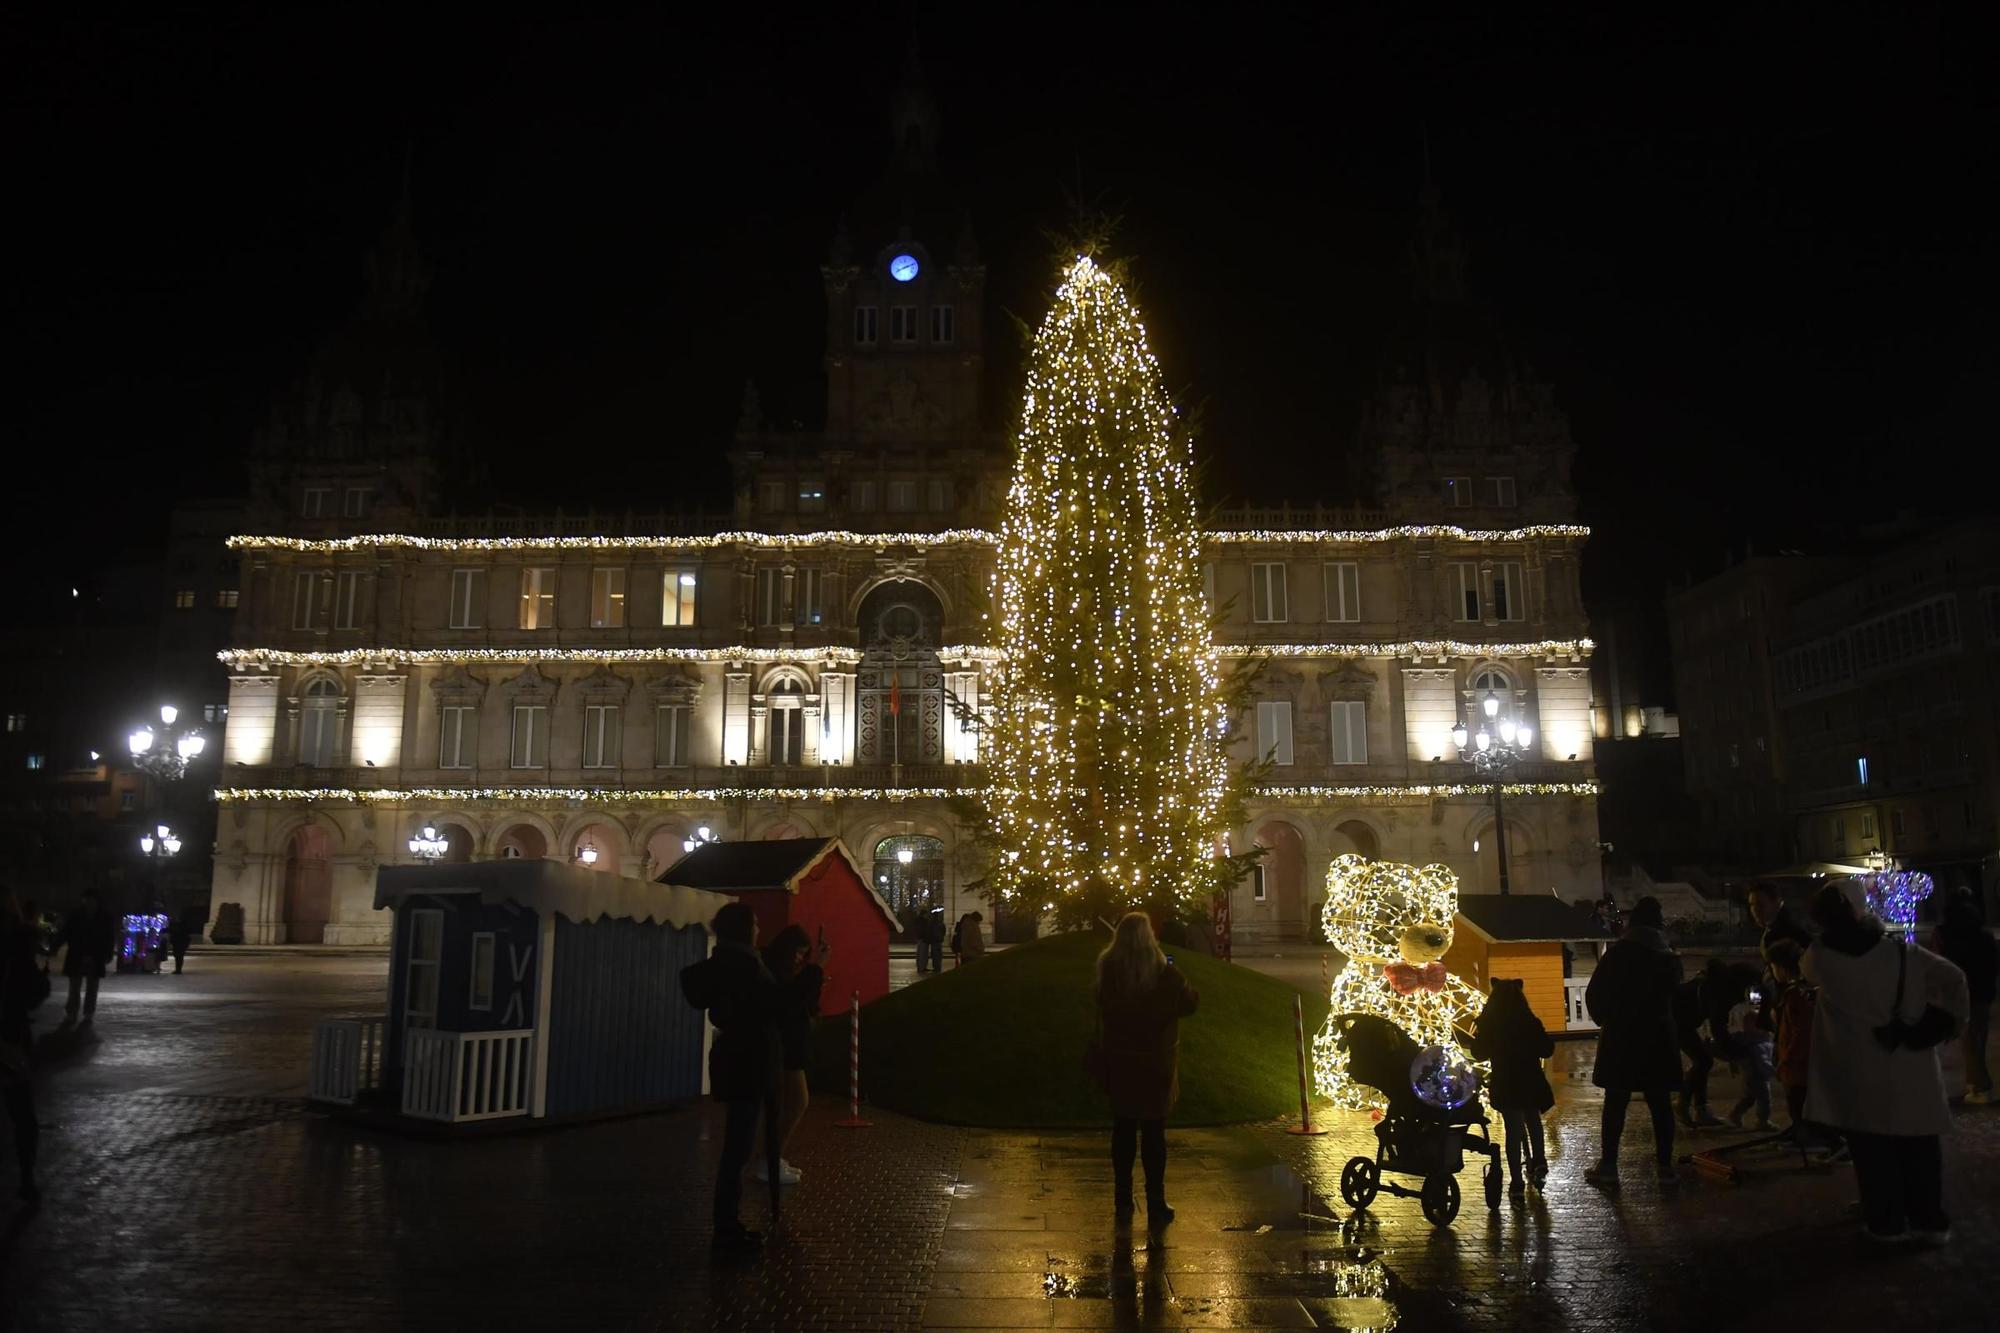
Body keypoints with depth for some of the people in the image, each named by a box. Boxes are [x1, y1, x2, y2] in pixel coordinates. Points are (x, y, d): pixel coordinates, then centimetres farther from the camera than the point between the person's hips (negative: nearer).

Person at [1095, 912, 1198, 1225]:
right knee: (1153, 1133, 6)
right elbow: (1191, 1002, -1)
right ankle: (1156, 1206, 11)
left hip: (1119, 1064, 2)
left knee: (1123, 1130, 13)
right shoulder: (1164, 974, -16)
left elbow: (1102, 1014, 5)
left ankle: (1123, 1202, 20)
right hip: (1155, 1066, -2)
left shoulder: (1107, 972, -9)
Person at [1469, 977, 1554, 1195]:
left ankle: (1517, 1181, 6)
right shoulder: (1531, 1023, -10)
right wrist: (1546, 1037, 17)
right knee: (1533, 1120, 26)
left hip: (1504, 1086, 0)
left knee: (1513, 1129, 7)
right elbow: (1547, 1050, -1)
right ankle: (1538, 1161, 10)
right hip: (1531, 1083, 0)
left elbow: (1479, 1053, 1)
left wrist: (1476, 1036, 17)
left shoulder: (1488, 1026, -9)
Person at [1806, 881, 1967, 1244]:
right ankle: (1930, 1221, 23)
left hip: (1859, 1074, -2)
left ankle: (1887, 1222, 15)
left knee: (1873, 1149, 8)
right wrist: (1944, 1021, 8)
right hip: (1910, 1068, 2)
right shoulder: (1902, 953, -4)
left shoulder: (1819, 956, -7)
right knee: (1919, 1146, 14)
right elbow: (1953, 979, -3)